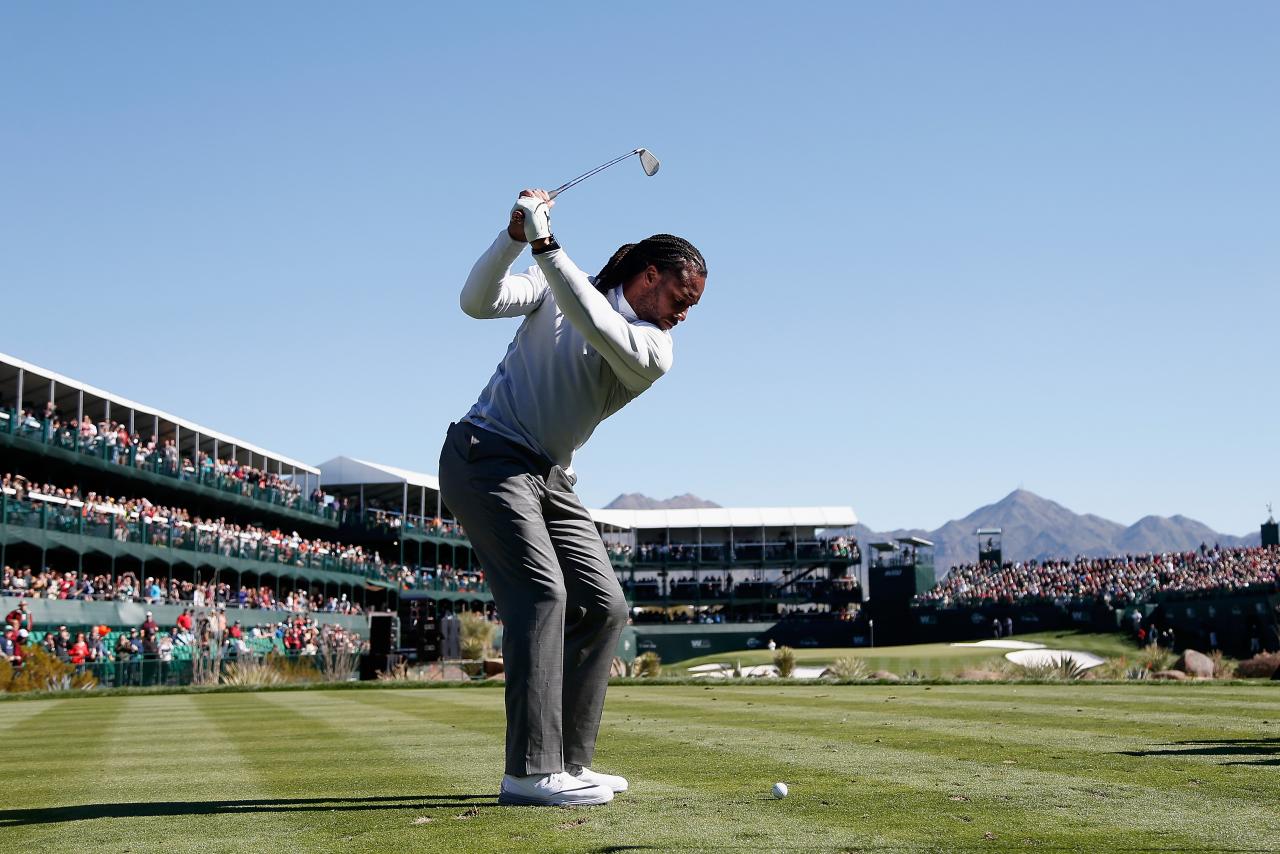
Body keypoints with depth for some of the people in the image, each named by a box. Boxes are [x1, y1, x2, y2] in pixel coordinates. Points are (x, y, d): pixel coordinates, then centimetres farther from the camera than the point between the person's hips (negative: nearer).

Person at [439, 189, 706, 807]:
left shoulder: (655, 353, -1)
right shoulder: (554, 287, -1)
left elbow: (597, 328, -21)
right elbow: (477, 301, -13)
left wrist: (545, 242, -26)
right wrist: (515, 236, -27)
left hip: (549, 478, 6)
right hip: (486, 454, -6)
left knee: (604, 607, 0)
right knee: (541, 590, -22)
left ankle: (568, 762, 7)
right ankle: (530, 771, -25)